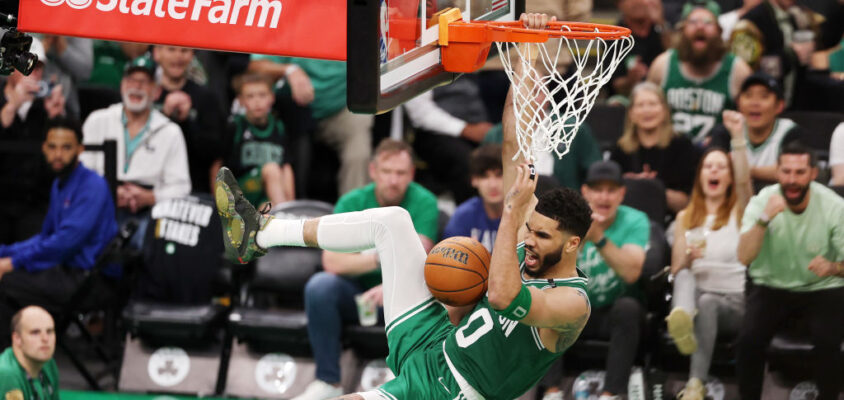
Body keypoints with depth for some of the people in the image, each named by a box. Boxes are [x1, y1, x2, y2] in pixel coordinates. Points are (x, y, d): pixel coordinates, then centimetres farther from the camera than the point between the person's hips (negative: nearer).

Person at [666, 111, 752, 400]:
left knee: (708, 303, -36)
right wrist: (688, 256, -10)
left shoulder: (738, 212, 11)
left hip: (735, 302, -2)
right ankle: (683, 320, -70)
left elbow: (744, 181, -12)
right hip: (695, 294, 2)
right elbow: (676, 270, 14)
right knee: (684, 277, -33)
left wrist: (738, 137, -23)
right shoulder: (686, 217, 21)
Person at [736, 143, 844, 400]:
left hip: (820, 289, -1)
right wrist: (765, 218, -34)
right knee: (749, 338, -26)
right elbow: (744, 258, -21)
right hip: (771, 286, 1)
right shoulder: (762, 202, -10)